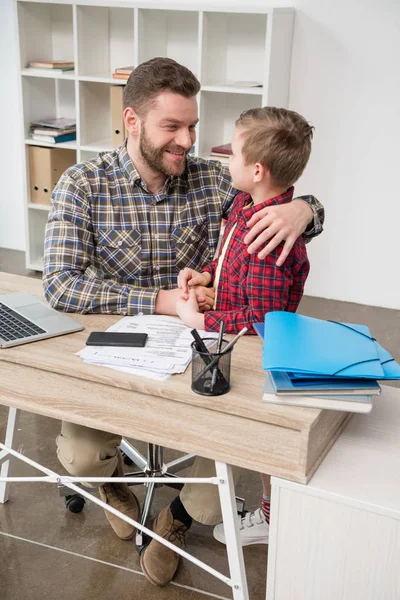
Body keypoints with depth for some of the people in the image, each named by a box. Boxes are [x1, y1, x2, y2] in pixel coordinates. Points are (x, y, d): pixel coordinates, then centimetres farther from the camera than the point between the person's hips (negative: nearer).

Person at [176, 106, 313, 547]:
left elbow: (261, 319, -31)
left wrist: (200, 321, -24)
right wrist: (206, 274, -2)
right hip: (238, 343, 9)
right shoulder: (245, 203, -3)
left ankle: (272, 518, 34)